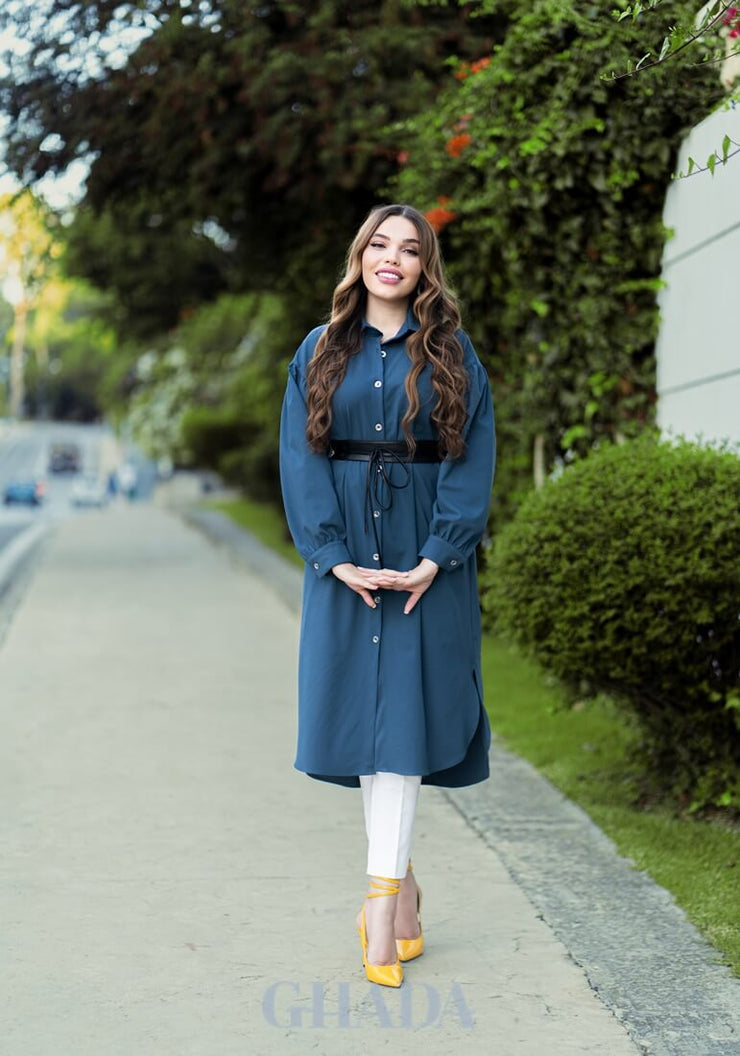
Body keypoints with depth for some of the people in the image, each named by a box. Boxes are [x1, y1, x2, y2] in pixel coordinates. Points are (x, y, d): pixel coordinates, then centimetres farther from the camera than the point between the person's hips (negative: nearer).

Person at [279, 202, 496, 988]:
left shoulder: (452, 355, 4)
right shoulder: (320, 353, 8)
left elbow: (472, 459, -2)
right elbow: (301, 458, 2)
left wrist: (435, 559, -13)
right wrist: (335, 557, -10)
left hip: (425, 560, -2)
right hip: (345, 559, 2)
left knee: (401, 715, -8)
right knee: (362, 713, 2)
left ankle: (382, 894, -8)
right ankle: (400, 886, 15)